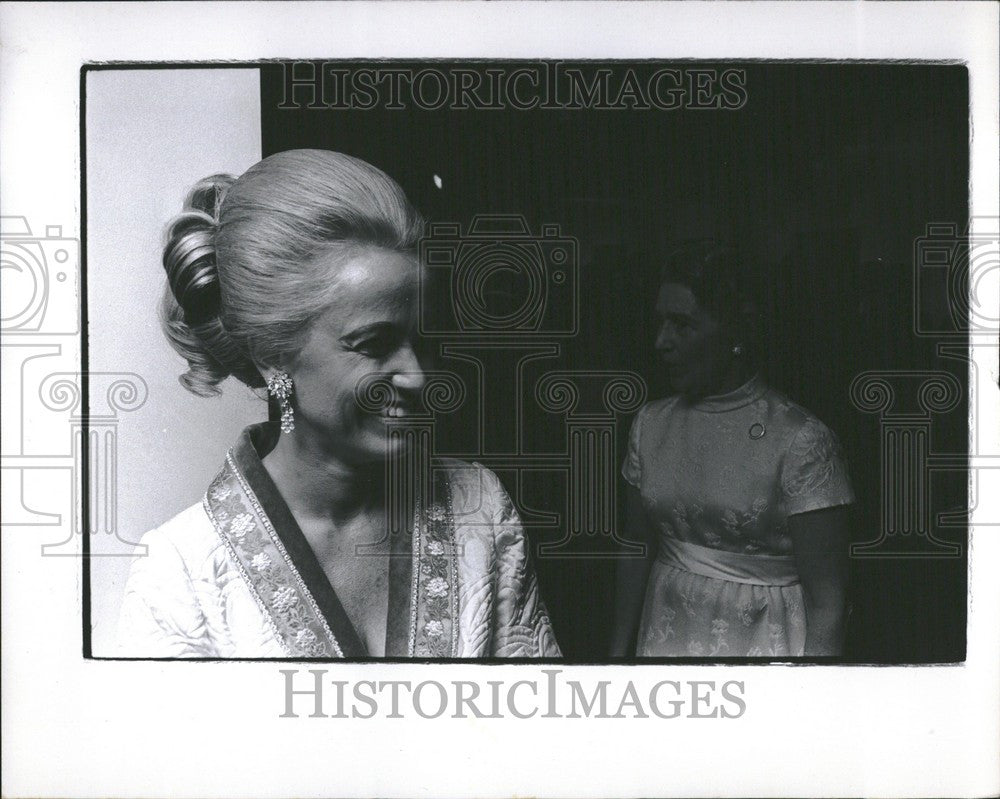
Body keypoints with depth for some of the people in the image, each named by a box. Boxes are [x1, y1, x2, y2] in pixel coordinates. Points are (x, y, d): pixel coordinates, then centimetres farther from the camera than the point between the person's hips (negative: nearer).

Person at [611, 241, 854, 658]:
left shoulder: (800, 440, -16)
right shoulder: (651, 424, 1)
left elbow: (826, 603, -16)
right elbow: (637, 550, 8)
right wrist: (619, 650, 7)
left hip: (765, 640, -4)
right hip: (664, 638, 5)